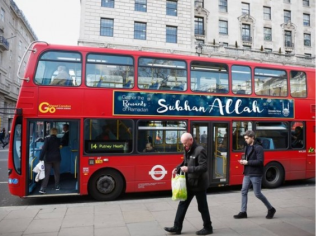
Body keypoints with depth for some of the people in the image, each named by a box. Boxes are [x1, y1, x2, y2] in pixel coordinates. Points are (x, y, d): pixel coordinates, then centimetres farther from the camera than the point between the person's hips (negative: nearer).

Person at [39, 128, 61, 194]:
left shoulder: (47, 139, -10)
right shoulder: (58, 140, 2)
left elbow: (44, 149, -16)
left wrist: (41, 158, -14)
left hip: (48, 159, -2)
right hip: (56, 158, 3)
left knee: (46, 174, -1)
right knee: (56, 173, 15)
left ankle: (43, 189, -3)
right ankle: (57, 186, 23)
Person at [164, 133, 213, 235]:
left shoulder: (200, 150, -19)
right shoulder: (187, 150, 6)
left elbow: (204, 167, -24)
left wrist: (188, 169, -29)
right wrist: (178, 168, -1)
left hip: (199, 184, -8)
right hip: (189, 184, 8)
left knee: (202, 207, 8)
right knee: (182, 204, 10)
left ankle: (208, 228, 26)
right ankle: (177, 227, 19)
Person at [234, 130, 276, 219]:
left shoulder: (258, 148, -14)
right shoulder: (247, 147, 11)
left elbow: (260, 161, -21)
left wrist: (247, 162, -20)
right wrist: (244, 161, -2)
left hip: (256, 174, -8)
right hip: (247, 174, 8)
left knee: (257, 194, 1)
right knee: (244, 192, 6)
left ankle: (271, 209, 22)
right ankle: (243, 212, 14)